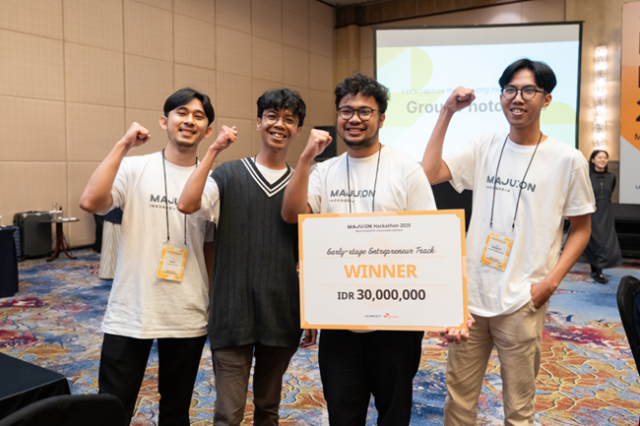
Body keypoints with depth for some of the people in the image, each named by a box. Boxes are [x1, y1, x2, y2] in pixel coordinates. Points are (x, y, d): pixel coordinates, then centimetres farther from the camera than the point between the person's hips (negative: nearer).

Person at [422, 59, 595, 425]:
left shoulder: (568, 160, -4)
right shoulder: (484, 147, 4)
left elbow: (582, 228, 3)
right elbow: (429, 173, -7)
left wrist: (551, 281, -9)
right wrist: (447, 112, -6)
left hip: (522, 303, -2)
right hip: (470, 296, 3)